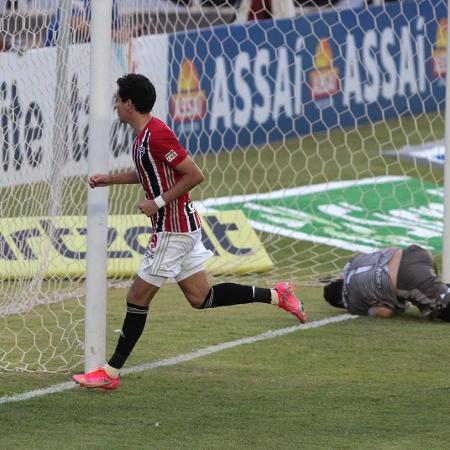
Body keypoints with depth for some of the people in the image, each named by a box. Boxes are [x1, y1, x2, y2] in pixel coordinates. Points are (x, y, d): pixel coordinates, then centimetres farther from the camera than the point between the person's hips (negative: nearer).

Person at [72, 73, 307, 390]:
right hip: (183, 226, 10)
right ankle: (277, 295, 12)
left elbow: (195, 175, -21)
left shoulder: (156, 135, -20)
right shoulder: (144, 134, 10)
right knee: (200, 297, 12)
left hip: (173, 229, -10)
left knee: (138, 298, -3)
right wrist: (110, 179, 20)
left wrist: (158, 202, -20)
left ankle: (111, 373, 3)